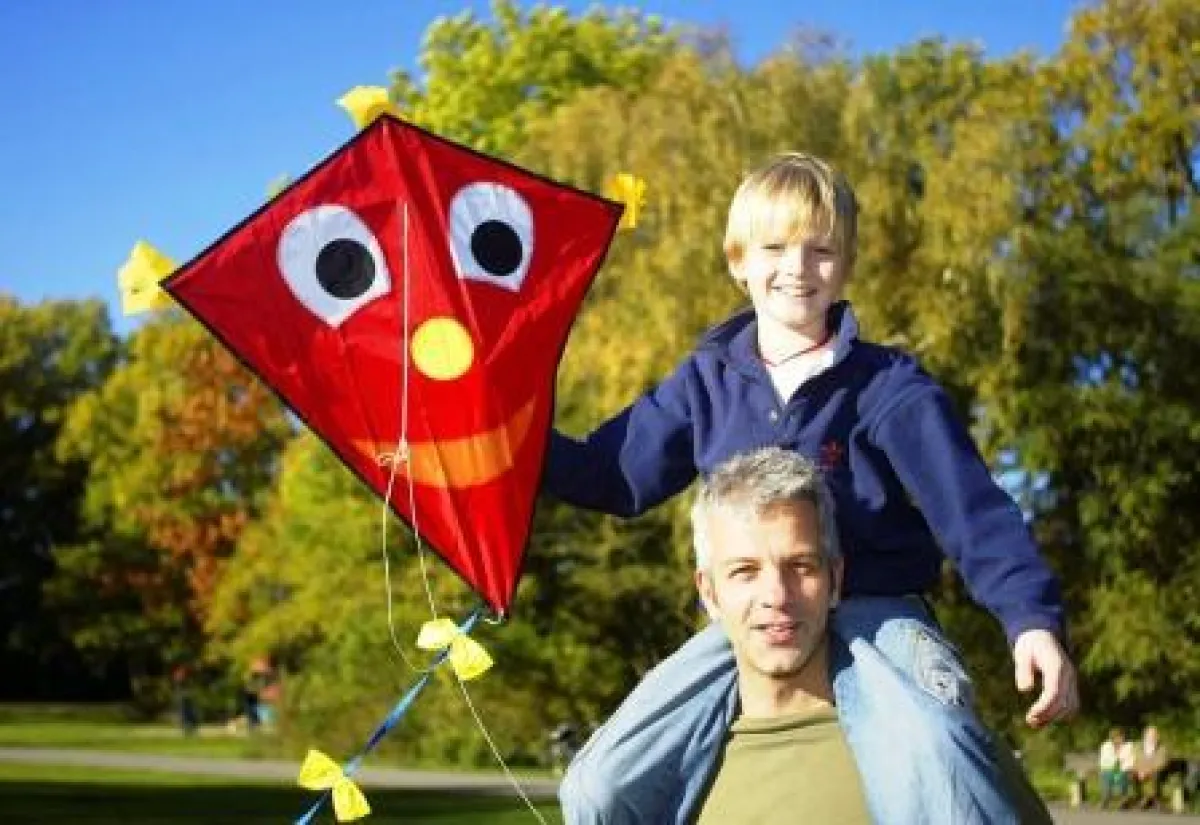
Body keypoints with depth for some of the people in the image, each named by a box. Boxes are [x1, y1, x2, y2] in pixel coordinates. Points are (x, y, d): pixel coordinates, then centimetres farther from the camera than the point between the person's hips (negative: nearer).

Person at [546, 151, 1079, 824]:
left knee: (944, 770, -37)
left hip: (876, 616, -3)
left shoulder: (889, 387, -3)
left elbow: (970, 505, -11)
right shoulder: (708, 382, 8)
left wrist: (1032, 616, -26)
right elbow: (614, 475, 11)